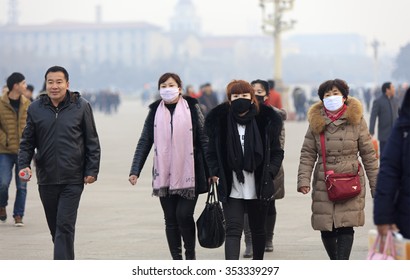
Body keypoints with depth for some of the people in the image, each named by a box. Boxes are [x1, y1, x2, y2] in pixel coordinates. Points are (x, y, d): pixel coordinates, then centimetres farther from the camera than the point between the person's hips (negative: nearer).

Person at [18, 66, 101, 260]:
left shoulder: (81, 107, -2)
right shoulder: (36, 109, 4)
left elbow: (92, 142, 2)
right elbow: (27, 142, 10)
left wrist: (92, 170, -3)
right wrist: (24, 164, -6)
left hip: (72, 180, -3)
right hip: (46, 180, 3)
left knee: (65, 226, -10)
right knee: (55, 227, 12)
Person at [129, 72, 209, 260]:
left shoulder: (192, 108, 1)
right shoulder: (155, 111, 8)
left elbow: (204, 140, 2)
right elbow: (144, 142, 9)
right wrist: (135, 171, 1)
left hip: (189, 174, -3)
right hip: (164, 175, 3)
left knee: (184, 215, -11)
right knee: (170, 219, 5)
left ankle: (190, 255, 10)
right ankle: (176, 260, 13)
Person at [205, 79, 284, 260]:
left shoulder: (265, 121, 0)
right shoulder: (220, 122, -1)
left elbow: (277, 152, 7)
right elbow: (212, 153, 8)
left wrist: (269, 173, -7)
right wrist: (215, 173, -7)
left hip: (259, 187, 1)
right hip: (231, 188, -1)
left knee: (258, 229, 16)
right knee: (233, 230, -12)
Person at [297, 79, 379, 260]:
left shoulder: (356, 120, 2)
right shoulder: (316, 122, 6)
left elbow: (368, 154, 5)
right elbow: (307, 154, 5)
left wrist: (376, 185, 3)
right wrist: (303, 180, -10)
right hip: (323, 184, 2)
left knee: (346, 226, -13)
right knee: (326, 229, 4)